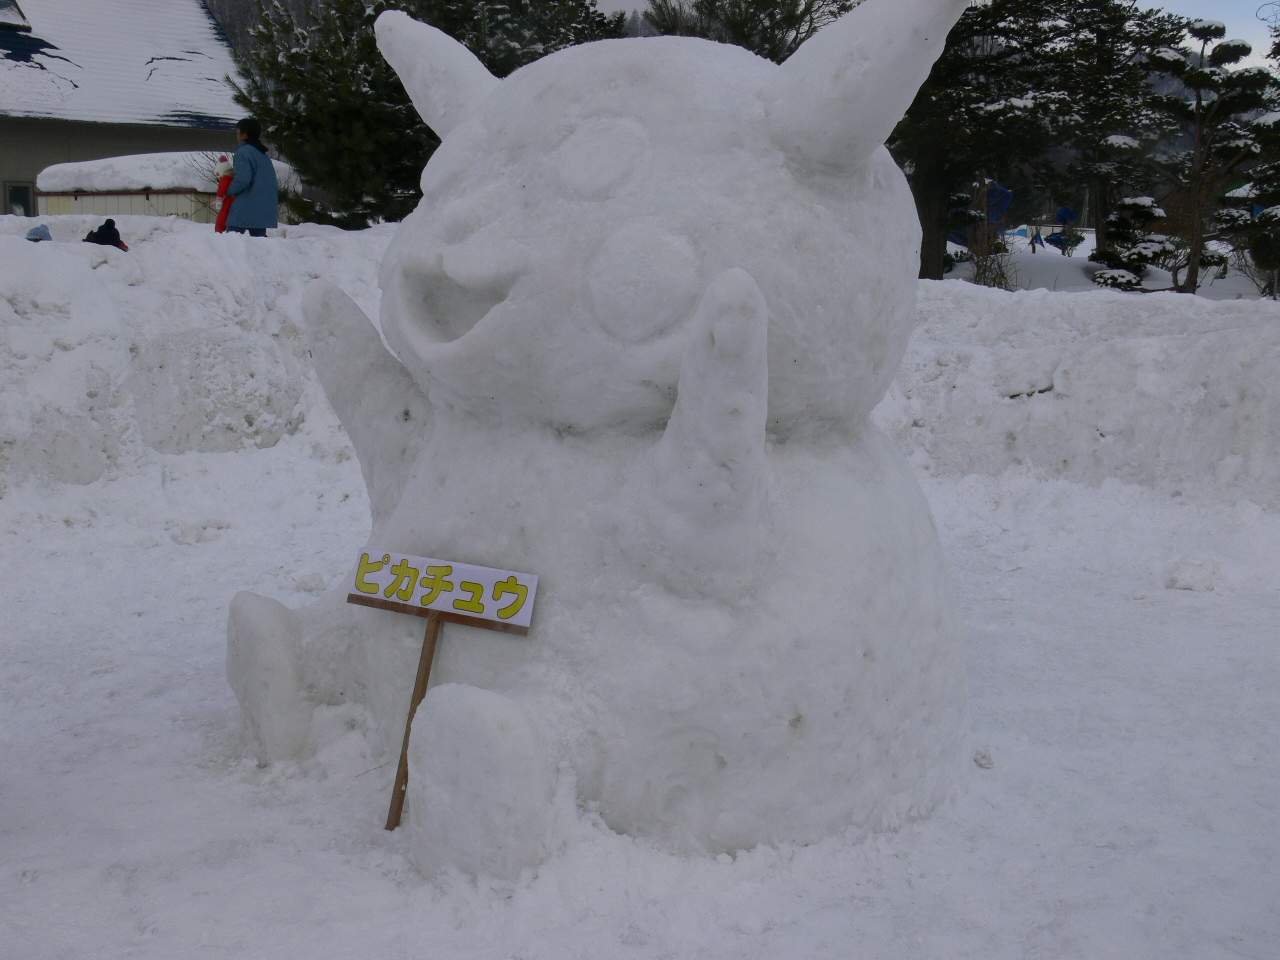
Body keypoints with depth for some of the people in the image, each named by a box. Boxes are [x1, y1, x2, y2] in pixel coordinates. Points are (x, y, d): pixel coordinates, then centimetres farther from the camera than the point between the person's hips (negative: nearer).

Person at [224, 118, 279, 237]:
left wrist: (228, 191, -4)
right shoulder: (264, 155, 18)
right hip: (264, 210, 8)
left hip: (244, 210, -8)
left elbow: (242, 179, -18)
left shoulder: (243, 152, -9)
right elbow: (273, 182, 21)